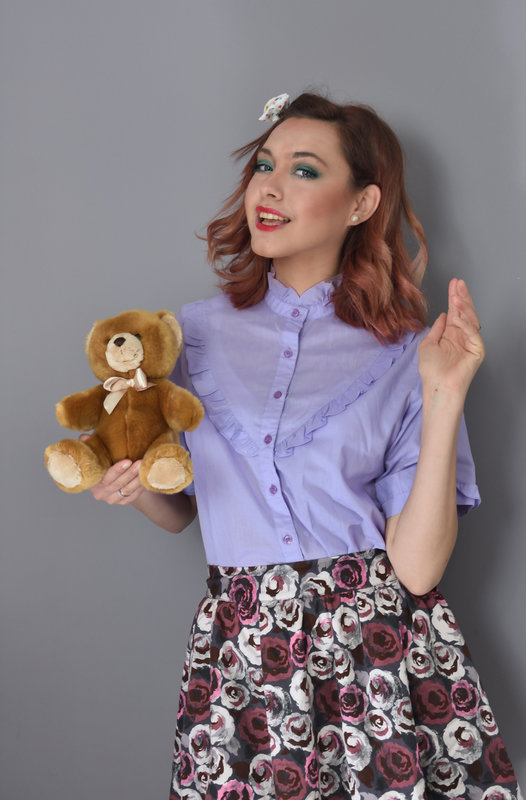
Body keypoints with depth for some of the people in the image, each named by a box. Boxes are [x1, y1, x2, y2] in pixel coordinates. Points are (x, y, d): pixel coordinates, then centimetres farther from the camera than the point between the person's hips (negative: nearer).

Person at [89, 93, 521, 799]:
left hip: (380, 649, -2)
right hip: (241, 652, 2)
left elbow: (417, 566, -11)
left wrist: (444, 398, -17)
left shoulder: (406, 353, -3)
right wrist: (134, 485, -6)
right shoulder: (200, 330, 5)